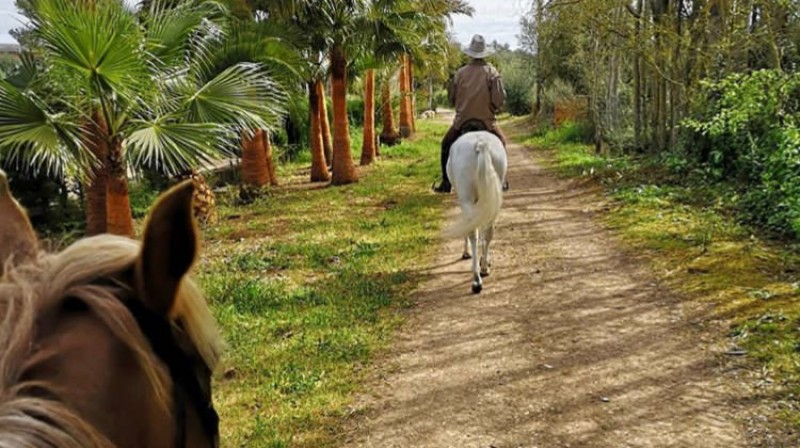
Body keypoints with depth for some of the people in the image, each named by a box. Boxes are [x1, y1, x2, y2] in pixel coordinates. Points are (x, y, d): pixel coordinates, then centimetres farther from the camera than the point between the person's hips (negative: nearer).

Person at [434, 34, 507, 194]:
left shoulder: (461, 73, -2)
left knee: (446, 146, 21)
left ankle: (446, 183, 14)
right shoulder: (492, 72, -7)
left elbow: (451, 98, 6)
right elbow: (499, 98, -11)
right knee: (500, 144, 25)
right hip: (487, 120, 0)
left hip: (462, 120, 1)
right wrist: (494, 109, 9)